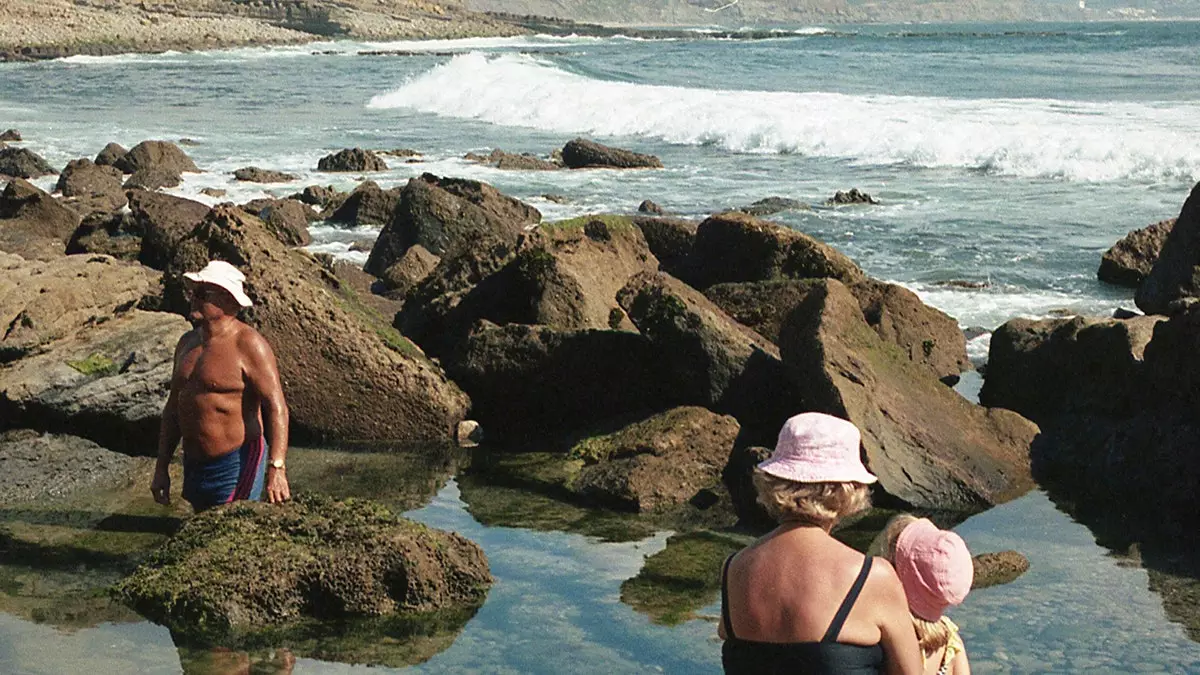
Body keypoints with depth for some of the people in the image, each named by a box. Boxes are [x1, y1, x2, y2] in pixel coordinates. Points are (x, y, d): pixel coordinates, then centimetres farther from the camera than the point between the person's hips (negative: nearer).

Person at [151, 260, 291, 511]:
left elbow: (276, 407, -21)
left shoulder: (248, 345, -14)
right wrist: (161, 468, 15)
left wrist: (276, 468, -31)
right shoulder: (187, 343, 10)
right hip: (194, 467, 8)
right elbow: (173, 408, 17)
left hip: (236, 467, -8)